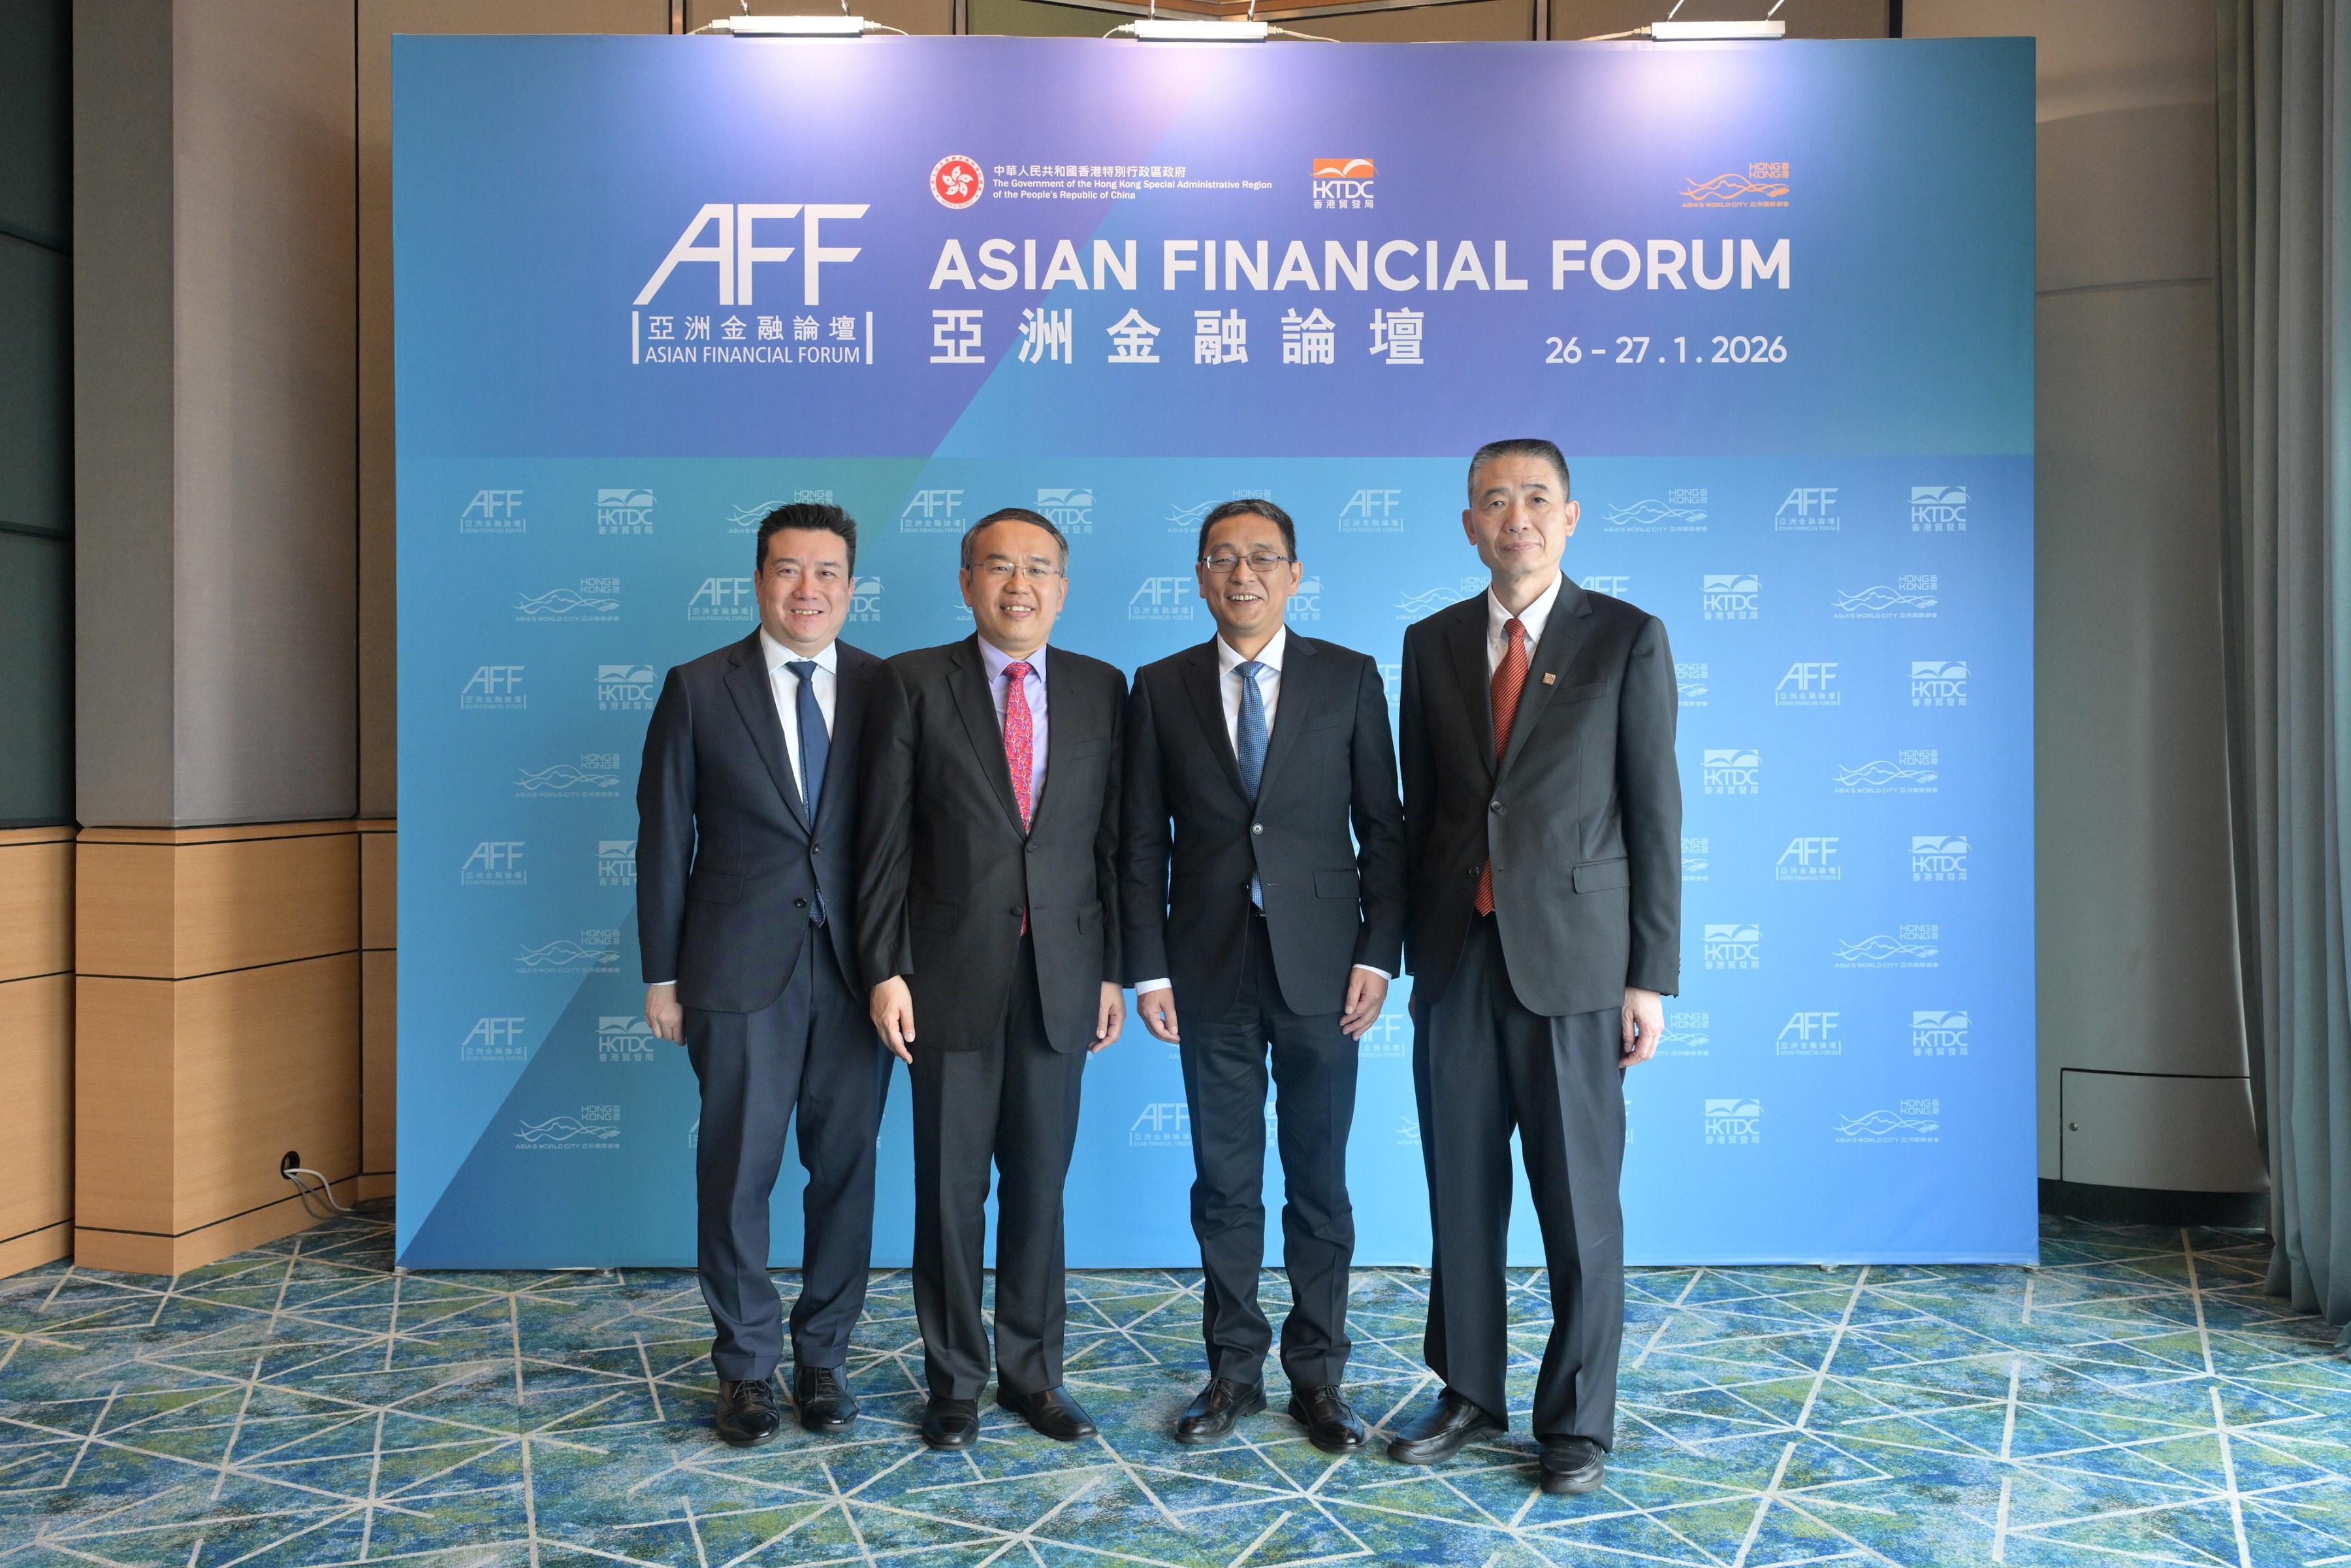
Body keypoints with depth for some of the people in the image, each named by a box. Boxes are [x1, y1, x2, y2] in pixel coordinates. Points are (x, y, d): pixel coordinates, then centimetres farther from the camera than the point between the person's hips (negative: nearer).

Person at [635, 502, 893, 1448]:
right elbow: (664, 839, 3)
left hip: (857, 971, 1)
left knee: (846, 1168, 9)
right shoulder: (699, 690, 1)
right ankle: (747, 1364, 23)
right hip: (741, 971, -1)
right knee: (736, 1172, 6)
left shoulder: (887, 689, 3)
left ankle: (823, 1357, 25)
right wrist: (661, 975, 0)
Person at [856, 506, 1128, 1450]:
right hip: (952, 975, -2)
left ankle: (1032, 1371, 26)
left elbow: (1113, 839, 7)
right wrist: (886, 970, -8)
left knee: (1040, 1183, 11)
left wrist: (1114, 971, 4)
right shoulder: (914, 683, -1)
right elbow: (886, 839, -3)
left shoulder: (1102, 690, 7)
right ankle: (954, 1380, 23)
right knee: (951, 1188, 7)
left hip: (1061, 975, 2)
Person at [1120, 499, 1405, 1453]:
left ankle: (1316, 1375, 22)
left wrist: (1377, 954, -6)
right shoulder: (1161, 689, 5)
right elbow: (1143, 844, 4)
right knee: (1224, 1184, 9)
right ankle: (1234, 1372, 23)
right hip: (1211, 970, 1)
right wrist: (1148, 970, -2)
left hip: (1319, 965, -1)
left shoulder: (1349, 679, 3)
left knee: (1319, 1183, 8)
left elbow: (1383, 828, 2)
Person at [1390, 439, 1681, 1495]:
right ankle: (1469, 1393, 28)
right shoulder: (1433, 642, 10)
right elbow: (1419, 804, 12)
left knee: (1579, 1201, 4)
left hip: (1571, 959, -3)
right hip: (1457, 958, 3)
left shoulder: (1627, 639, 0)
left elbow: (1655, 814, -2)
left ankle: (1577, 1417, 21)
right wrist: (1409, 946, 8)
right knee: (1461, 1191, 11)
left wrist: (1650, 975, -6)